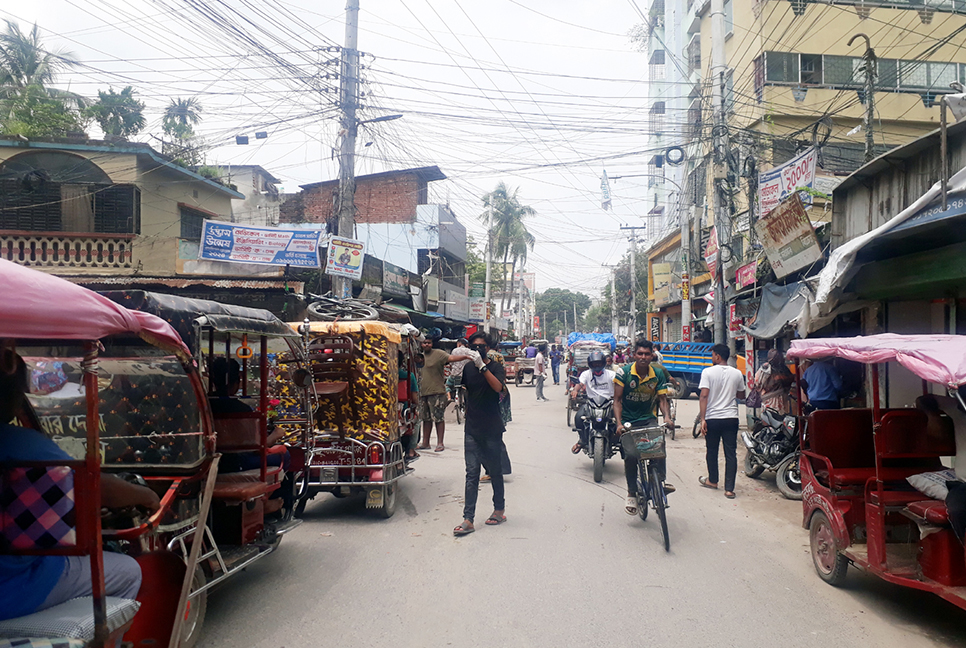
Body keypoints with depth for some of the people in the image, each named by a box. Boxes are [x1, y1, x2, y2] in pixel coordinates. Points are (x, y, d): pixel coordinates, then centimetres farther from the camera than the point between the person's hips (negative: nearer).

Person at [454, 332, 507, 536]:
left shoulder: (495, 367, -4)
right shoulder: (468, 368, 9)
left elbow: (498, 387, -25)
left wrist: (482, 366, -31)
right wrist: (455, 372, -1)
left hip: (492, 429, -3)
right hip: (472, 429, 3)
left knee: (495, 472, 10)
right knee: (472, 473, -2)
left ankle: (499, 510, 28)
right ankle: (468, 519, -4)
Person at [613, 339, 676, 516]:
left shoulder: (658, 374, -3)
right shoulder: (624, 373, -11)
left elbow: (662, 398, -4)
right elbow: (617, 400, -11)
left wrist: (667, 417, -23)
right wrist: (619, 423, -24)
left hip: (648, 419, 1)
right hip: (628, 420, -1)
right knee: (630, 456, -9)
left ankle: (661, 480, -21)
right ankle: (631, 494, 6)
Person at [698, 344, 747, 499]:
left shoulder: (708, 372, -8)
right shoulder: (737, 374, 3)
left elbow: (704, 395, -14)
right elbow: (741, 395, 15)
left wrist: (702, 419, -12)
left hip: (712, 418, -2)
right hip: (731, 418, 2)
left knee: (712, 451, 16)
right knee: (731, 453, 3)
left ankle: (712, 481, 31)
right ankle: (729, 489, 0)